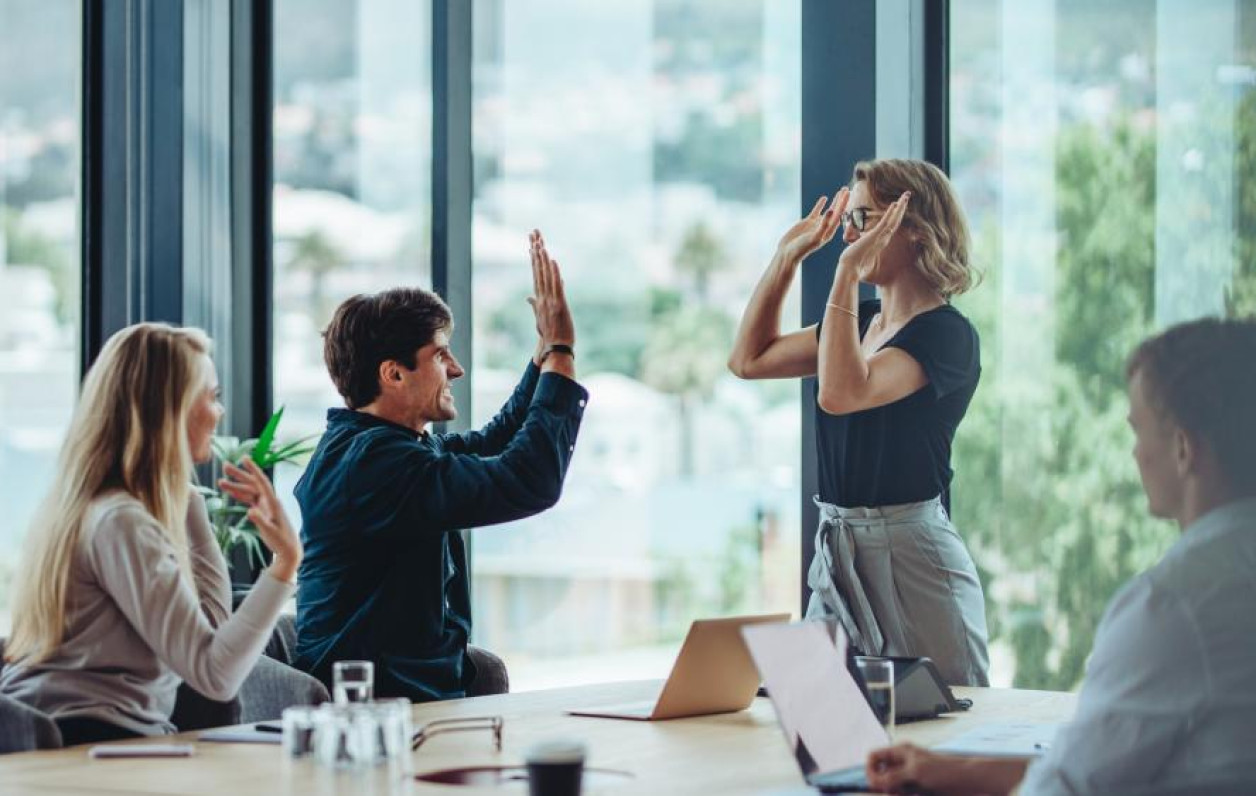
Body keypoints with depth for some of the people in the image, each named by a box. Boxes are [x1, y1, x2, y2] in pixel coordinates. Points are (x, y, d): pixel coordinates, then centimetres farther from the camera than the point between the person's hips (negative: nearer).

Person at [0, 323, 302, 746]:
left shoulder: (88, 504, 13)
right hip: (90, 739, -10)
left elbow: (213, 620, 16)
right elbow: (215, 675, -21)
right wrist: (284, 564, -22)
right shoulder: (121, 523, -17)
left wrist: (187, 500, 19)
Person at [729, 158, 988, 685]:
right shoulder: (862, 321, 13)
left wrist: (847, 273, -22)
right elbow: (749, 359, 21)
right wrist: (788, 255, 16)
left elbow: (841, 393, -25)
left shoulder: (948, 336, -11)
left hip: (911, 560, -8)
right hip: (837, 556, 8)